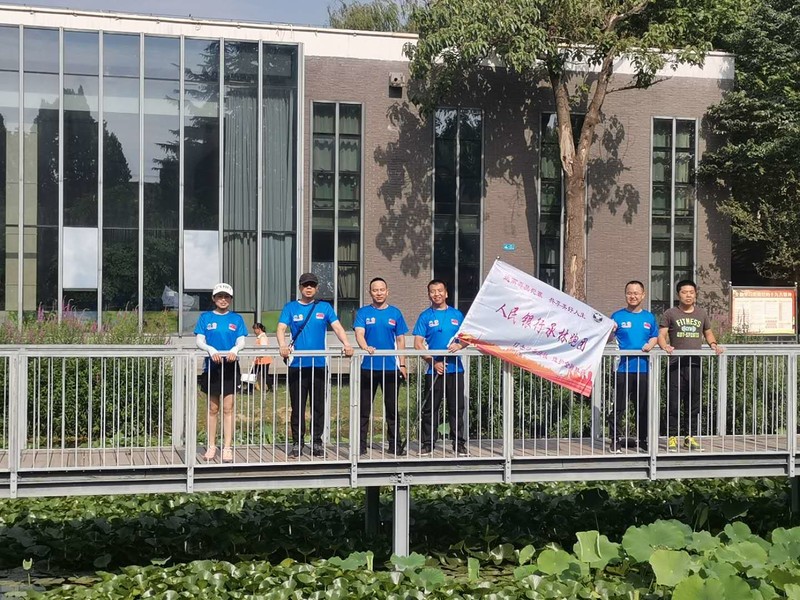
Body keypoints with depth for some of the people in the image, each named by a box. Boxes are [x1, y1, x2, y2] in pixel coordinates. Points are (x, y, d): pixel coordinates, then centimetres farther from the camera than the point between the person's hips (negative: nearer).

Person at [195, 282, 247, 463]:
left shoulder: (236, 318, 6)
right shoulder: (206, 317, 5)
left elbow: (241, 341, -1)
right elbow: (199, 340, -3)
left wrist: (235, 350, -23)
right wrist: (211, 349, -23)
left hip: (230, 366, 0)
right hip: (211, 366, 0)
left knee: (228, 408, 0)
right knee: (213, 409, 8)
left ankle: (227, 448, 3)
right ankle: (211, 447, 15)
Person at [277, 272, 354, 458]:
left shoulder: (324, 307, 9)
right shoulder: (290, 308, 7)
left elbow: (337, 327, -1)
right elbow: (281, 328, -5)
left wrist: (346, 344, -19)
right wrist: (283, 345, -26)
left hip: (319, 364, 1)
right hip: (297, 365, -1)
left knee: (318, 406, 5)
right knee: (298, 406, 3)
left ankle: (317, 442, 14)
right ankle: (297, 443, 11)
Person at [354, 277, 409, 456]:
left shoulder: (395, 313, 8)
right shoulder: (363, 312, 4)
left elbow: (400, 339, 9)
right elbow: (359, 333, -9)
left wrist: (402, 364, 3)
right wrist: (365, 347, -30)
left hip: (391, 367, 1)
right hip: (368, 367, -1)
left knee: (392, 408, 6)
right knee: (364, 408, 3)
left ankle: (395, 444, 12)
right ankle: (361, 444, 8)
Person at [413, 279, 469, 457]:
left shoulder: (456, 314, 10)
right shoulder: (425, 316, 2)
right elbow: (418, 344, -3)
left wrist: (459, 345, -10)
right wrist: (433, 362, -11)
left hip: (455, 368, 2)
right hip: (434, 369, -2)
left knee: (457, 408, 5)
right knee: (429, 408, 2)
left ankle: (459, 443, 12)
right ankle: (427, 443, 10)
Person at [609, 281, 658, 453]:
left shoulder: (649, 317, 12)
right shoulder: (618, 316, 2)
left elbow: (655, 337, 16)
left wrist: (650, 344, -5)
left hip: (644, 368, 3)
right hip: (623, 368, -3)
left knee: (643, 407, 10)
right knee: (619, 407, -3)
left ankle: (642, 439, 21)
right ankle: (616, 440, 3)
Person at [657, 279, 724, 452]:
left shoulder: (702, 314, 16)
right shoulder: (670, 314, 5)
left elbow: (708, 333, 26)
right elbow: (661, 335, -1)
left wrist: (713, 344, 6)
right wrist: (665, 346, -22)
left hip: (695, 364, 4)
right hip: (676, 364, -4)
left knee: (694, 403, 7)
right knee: (674, 403, -7)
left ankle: (690, 437, 14)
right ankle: (672, 437, -2)